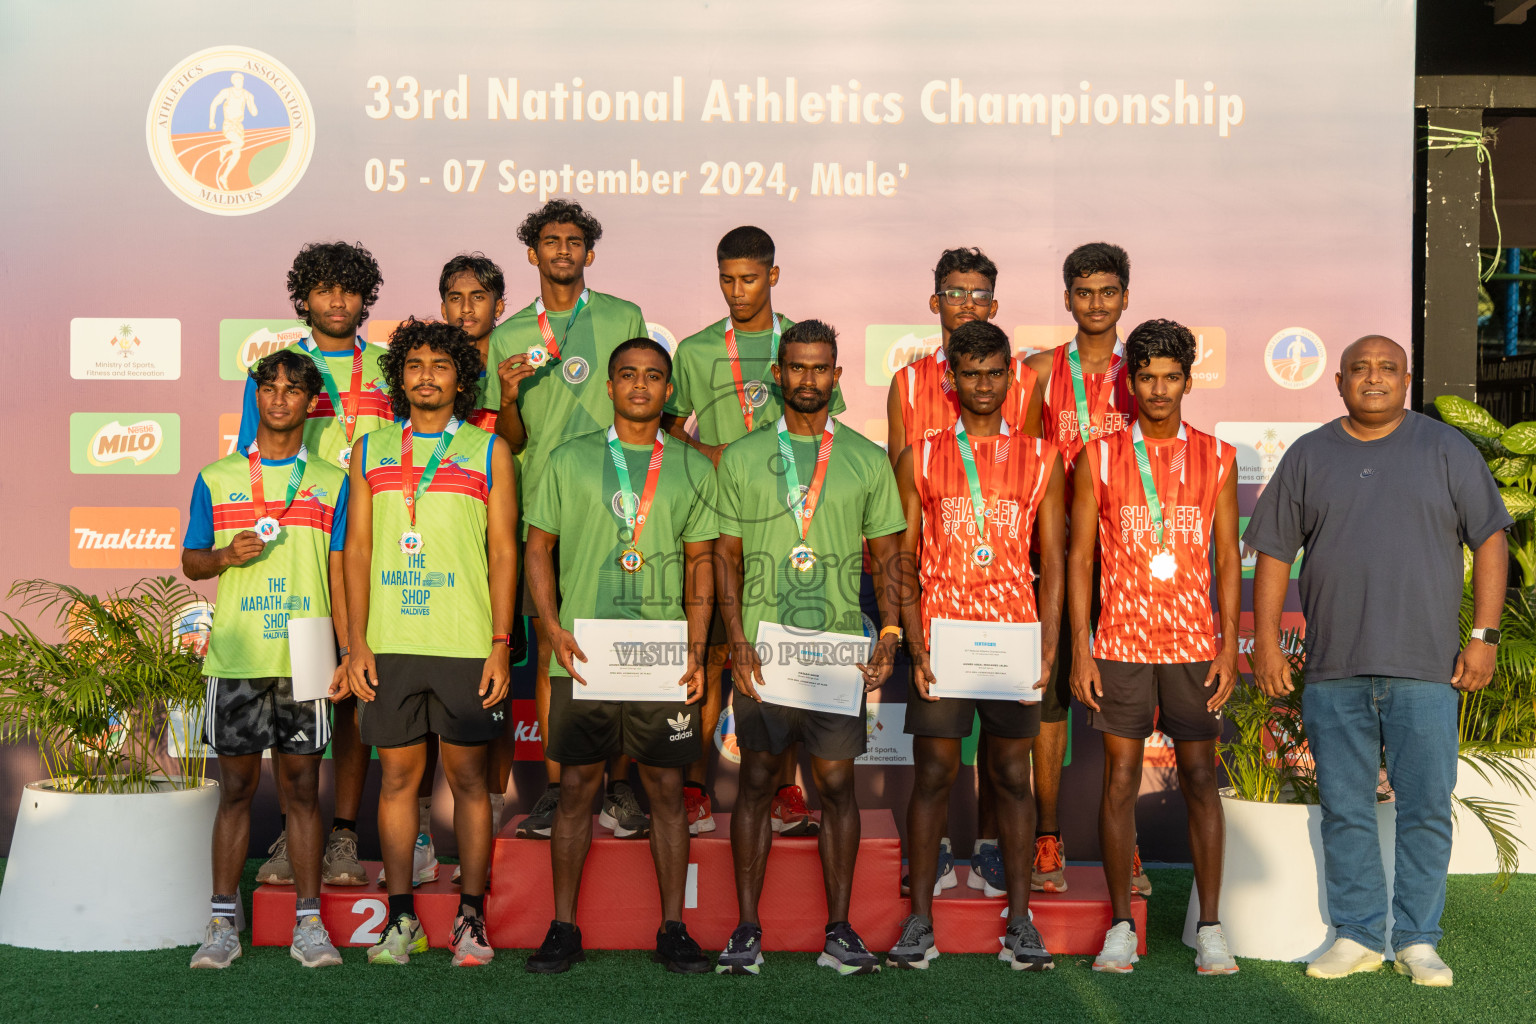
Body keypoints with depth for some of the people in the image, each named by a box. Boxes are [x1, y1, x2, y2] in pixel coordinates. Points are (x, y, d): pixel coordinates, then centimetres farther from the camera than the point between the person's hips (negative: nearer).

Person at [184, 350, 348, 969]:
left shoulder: (330, 483, 10)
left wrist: (349, 652, 2)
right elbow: (190, 562, 12)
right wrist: (228, 555, -10)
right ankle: (223, 924, 8)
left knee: (302, 786, 2)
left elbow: (338, 573, 9)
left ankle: (309, 924, 6)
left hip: (304, 658, 0)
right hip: (235, 656, 0)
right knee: (236, 785, 3)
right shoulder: (216, 479, 10)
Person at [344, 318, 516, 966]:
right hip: (390, 644, 2)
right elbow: (358, 549, 11)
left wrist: (500, 645, -5)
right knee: (398, 776, 5)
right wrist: (356, 641, 3)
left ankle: (470, 917, 10)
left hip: (465, 645, -2)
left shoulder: (488, 452, 6)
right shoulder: (372, 451, 12)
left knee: (468, 777, 2)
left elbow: (503, 553, 3)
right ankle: (402, 918, 13)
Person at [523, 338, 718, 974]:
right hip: (582, 657, -1)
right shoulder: (569, 461, 7)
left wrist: (696, 649, 0)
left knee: (667, 786, 3)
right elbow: (537, 547, 8)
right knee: (576, 785, 3)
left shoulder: (693, 470, 9)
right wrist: (555, 629, -5)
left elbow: (701, 563, 10)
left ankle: (673, 928, 11)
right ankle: (563, 928, 11)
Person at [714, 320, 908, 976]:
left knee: (837, 782, 2)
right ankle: (747, 929, 10)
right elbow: (726, 555, 6)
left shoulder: (867, 461, 8)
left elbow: (887, 557, 10)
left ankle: (839, 932, 9)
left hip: (840, 651, 0)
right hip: (761, 649, 0)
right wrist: (737, 643, -5)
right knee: (756, 780, 3)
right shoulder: (741, 458, 6)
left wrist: (889, 634, -4)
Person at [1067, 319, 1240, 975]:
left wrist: (1229, 646, -1)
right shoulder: (1099, 459, 4)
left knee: (1200, 778, 2)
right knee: (1120, 777, 1)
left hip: (1194, 643, 1)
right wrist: (1080, 648, -3)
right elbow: (1078, 556, 4)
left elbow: (1228, 558, 7)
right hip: (1121, 643, 0)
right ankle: (1120, 928, 8)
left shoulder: (1215, 458, 7)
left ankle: (1210, 929, 8)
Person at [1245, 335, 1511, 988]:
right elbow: (1274, 551, 11)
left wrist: (1484, 635, -3)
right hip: (1332, 671, 2)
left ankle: (1417, 940, 10)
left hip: (1425, 667, -1)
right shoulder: (1309, 456, 11)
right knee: (1345, 810, 4)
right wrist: (1266, 641, 4)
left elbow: (1489, 540, 5)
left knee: (1425, 807, -1)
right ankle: (1356, 935, 14)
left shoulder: (1446, 449, 7)